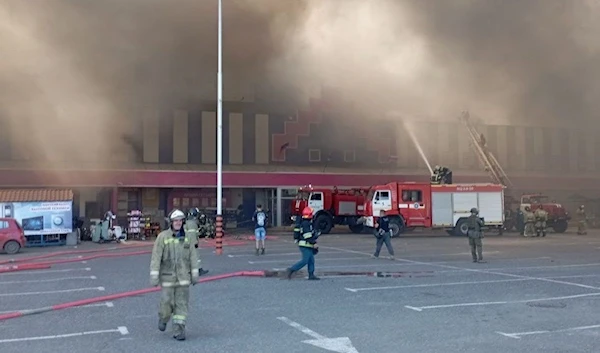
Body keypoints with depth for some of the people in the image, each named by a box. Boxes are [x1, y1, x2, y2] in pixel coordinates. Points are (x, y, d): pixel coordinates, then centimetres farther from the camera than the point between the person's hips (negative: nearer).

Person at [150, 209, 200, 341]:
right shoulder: (162, 237, -8)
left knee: (182, 304, 0)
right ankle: (163, 318, 33)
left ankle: (178, 330, 7)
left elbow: (193, 256, 6)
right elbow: (156, 257, -9)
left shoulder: (187, 237, 3)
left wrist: (195, 274, 4)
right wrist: (154, 276, -13)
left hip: (183, 277, 3)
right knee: (167, 302, 1)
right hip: (167, 276, -2)